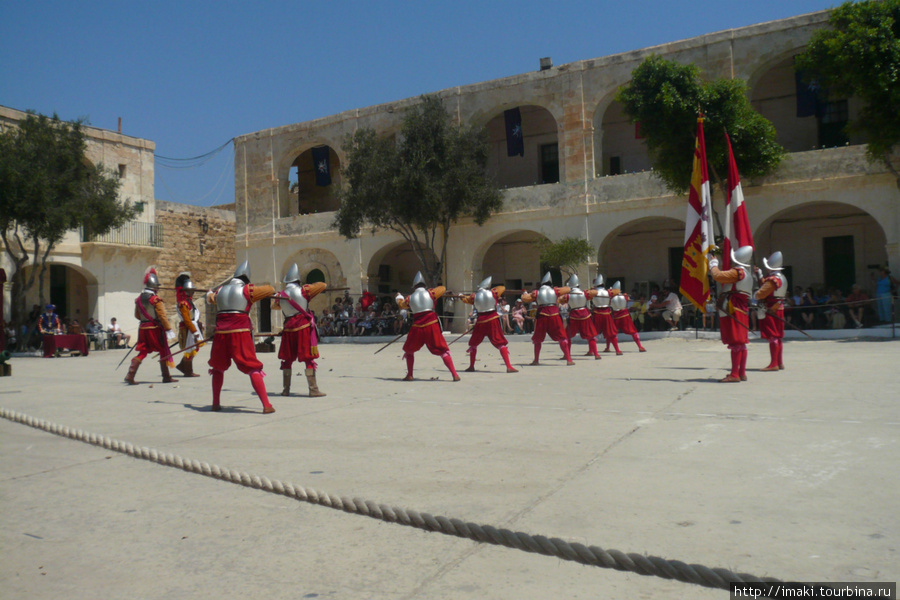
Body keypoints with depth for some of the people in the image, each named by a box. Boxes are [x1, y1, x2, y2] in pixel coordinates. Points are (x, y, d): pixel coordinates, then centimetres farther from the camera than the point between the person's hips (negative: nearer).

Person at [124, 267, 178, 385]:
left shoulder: (139, 299, 8)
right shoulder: (156, 300, -12)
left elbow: (137, 315, 16)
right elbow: (163, 316, -15)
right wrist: (169, 330, -13)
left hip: (143, 328, 6)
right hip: (155, 328, -6)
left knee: (142, 353, 11)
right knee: (163, 352, 6)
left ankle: (130, 375, -1)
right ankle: (166, 377, 10)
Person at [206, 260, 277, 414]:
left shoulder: (220, 290, 14)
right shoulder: (247, 290, 2)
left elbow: (210, 298, 35)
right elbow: (270, 290, 9)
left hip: (220, 333, 4)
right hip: (240, 333, -4)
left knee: (218, 368, 23)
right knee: (253, 369, -4)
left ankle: (215, 403, 28)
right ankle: (266, 405, -11)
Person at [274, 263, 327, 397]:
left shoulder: (280, 295, 6)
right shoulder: (303, 290, -4)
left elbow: (276, 306, 25)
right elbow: (323, 285, 3)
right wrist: (308, 286, 18)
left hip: (288, 328, 4)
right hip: (304, 327, -3)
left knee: (287, 359, 16)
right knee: (309, 359, -2)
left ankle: (286, 389, 19)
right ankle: (313, 390, -5)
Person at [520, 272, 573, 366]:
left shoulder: (536, 293, 5)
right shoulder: (555, 291, 8)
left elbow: (524, 298, 1)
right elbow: (567, 290, 19)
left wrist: (525, 293, 22)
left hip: (541, 316, 0)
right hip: (554, 315, 0)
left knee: (537, 339, 16)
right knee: (562, 338, 5)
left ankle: (536, 360, 18)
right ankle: (569, 360, -1)